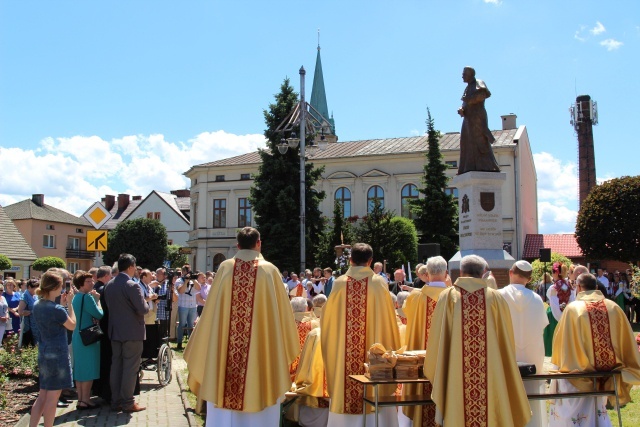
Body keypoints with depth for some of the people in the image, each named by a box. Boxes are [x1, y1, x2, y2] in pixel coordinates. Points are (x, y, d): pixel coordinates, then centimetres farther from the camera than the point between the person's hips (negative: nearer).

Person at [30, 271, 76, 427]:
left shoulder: (37, 305, 4)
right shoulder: (56, 310, -20)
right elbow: (72, 325, -6)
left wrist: (61, 304, 11)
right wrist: (69, 303, -3)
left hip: (43, 351, 8)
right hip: (58, 352, -8)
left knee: (43, 395, 15)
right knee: (52, 397, 2)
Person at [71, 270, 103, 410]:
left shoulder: (76, 297, 12)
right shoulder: (87, 297, -17)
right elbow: (99, 315, -16)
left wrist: (94, 299, 9)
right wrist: (97, 300, -4)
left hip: (77, 337, 9)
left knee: (80, 369, 13)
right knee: (88, 370, -2)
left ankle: (80, 399, 19)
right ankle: (85, 400, 2)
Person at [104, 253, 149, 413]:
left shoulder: (109, 285, 6)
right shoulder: (132, 285, -17)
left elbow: (110, 306, 12)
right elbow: (142, 310, -19)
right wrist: (147, 303, 1)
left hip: (115, 331, 7)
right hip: (132, 332, -7)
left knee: (116, 365, 11)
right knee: (130, 368, 0)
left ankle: (115, 401, 17)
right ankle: (127, 402, 4)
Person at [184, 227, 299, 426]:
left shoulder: (225, 268, -1)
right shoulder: (270, 270, -3)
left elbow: (211, 310, 3)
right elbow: (281, 311, 2)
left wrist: (200, 351, 14)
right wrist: (287, 346, 17)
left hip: (225, 347, 2)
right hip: (261, 349, -1)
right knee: (258, 406, 7)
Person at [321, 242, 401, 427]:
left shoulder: (340, 283, -2)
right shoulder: (379, 283, -5)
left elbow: (327, 319, 6)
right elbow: (387, 320, -2)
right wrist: (390, 349, 10)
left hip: (343, 353, 1)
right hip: (374, 349, -1)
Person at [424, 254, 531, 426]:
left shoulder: (448, 296, -2)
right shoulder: (496, 298, 2)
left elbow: (437, 338, -1)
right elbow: (507, 339, 9)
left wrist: (434, 373, 13)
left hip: (455, 377, -1)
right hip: (491, 374, 1)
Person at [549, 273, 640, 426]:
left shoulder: (573, 308, -13)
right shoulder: (614, 307, -3)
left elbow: (561, 340, -8)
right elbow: (626, 341, 4)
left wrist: (560, 363, 8)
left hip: (581, 373, -4)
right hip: (609, 370, 5)